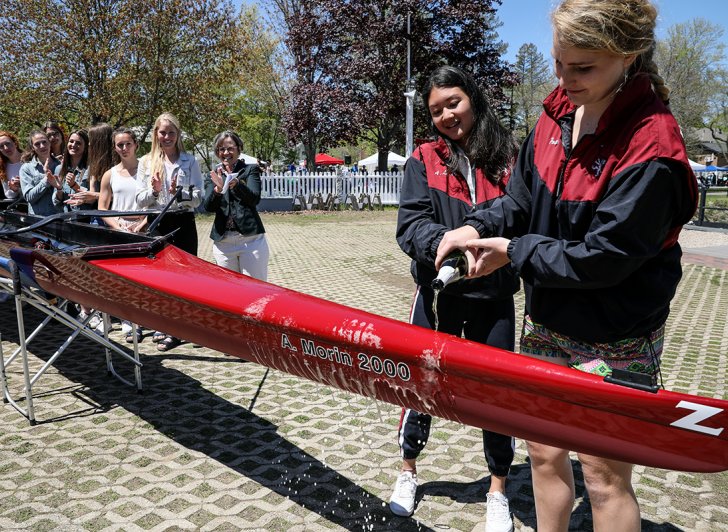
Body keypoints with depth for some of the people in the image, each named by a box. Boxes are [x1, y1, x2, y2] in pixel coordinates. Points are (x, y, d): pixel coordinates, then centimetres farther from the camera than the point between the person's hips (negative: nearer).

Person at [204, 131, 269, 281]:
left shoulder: (250, 170, 5)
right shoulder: (212, 176, 13)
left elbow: (254, 199, -9)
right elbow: (208, 207, 0)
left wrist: (237, 184, -27)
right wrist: (218, 189, -20)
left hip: (251, 239, -3)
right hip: (222, 241, 3)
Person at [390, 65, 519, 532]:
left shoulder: (509, 157, -1)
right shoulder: (425, 160, -2)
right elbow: (410, 226, -12)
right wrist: (448, 242, -30)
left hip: (494, 297, 0)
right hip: (439, 292, 0)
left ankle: (498, 490, 32)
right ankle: (408, 471, 39)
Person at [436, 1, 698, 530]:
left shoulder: (651, 148, -24)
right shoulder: (559, 112, -2)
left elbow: (600, 259, -23)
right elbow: (522, 198, 8)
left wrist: (514, 251, -14)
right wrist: (480, 228, -10)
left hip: (613, 342, -6)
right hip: (548, 323, 7)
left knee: (603, 473, 8)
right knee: (544, 452, 19)